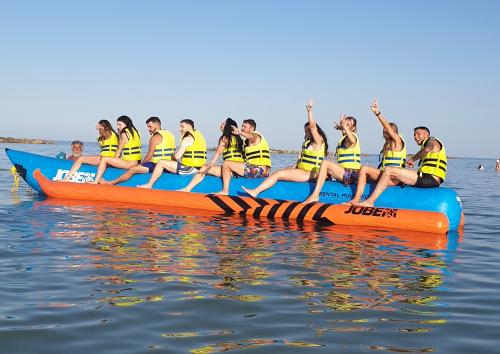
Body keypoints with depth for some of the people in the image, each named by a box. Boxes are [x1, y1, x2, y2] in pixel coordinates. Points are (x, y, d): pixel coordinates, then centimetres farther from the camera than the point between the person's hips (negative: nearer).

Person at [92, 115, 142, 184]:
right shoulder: (135, 131, 15)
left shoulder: (124, 134, -8)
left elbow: (119, 150, -1)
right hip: (137, 162, 9)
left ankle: (96, 181, -9)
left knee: (104, 159, -8)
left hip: (130, 163, -9)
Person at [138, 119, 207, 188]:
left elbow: (177, 156, -17)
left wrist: (175, 153, 6)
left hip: (190, 168, -10)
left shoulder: (188, 138, -13)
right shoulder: (198, 135, 17)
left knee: (161, 163, -3)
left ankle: (149, 185, 3)